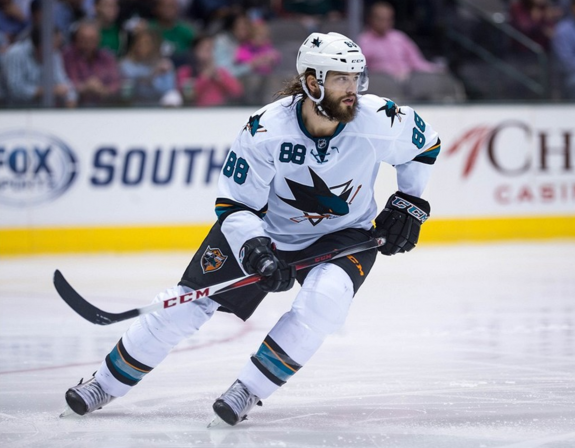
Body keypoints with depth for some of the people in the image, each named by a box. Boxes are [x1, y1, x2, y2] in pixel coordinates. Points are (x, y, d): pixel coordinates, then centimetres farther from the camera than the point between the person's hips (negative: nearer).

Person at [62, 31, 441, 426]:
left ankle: (249, 391, -16)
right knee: (186, 305, -2)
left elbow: (425, 143, -1)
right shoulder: (265, 130, -27)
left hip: (344, 235, 0)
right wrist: (255, 251, -35)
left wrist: (408, 204, -3)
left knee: (322, 301, -32)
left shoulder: (379, 120, -24)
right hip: (265, 227, 0)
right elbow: (234, 204, -19)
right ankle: (108, 383, 18)